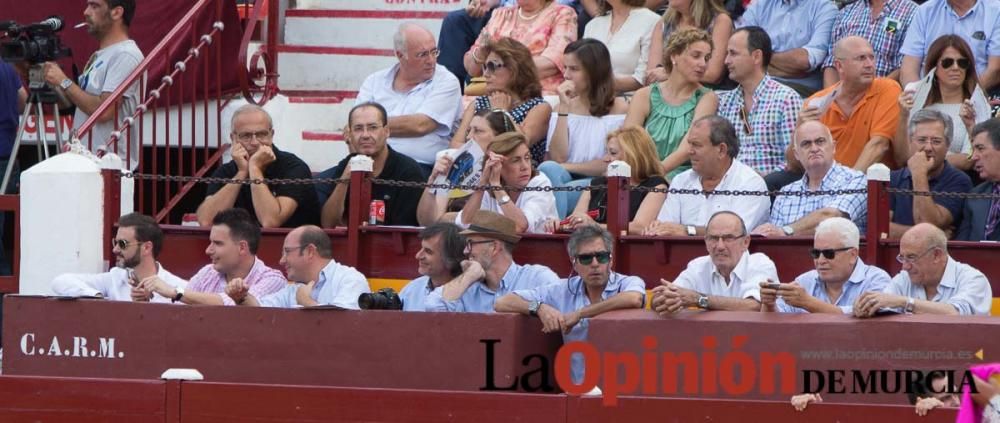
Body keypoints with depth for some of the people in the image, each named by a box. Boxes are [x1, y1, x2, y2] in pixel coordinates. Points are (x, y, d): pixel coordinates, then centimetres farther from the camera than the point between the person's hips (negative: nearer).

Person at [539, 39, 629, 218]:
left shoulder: (617, 107, 5)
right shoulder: (562, 108, 17)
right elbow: (557, 158, 2)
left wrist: (569, 167, -4)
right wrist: (564, 109, -2)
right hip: (565, 179, 3)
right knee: (549, 169, -32)